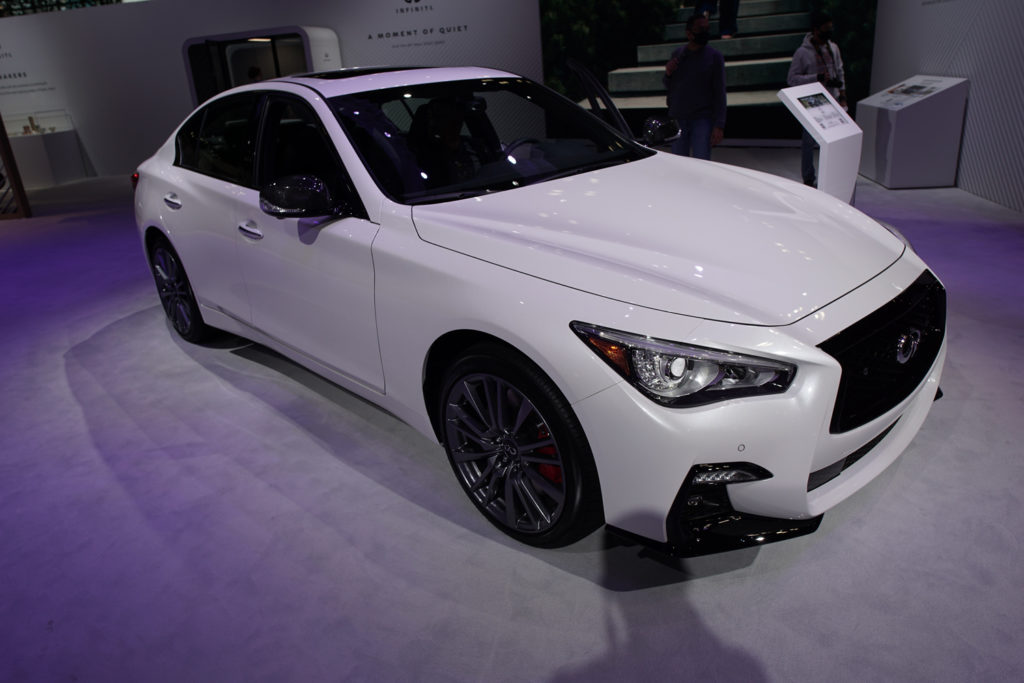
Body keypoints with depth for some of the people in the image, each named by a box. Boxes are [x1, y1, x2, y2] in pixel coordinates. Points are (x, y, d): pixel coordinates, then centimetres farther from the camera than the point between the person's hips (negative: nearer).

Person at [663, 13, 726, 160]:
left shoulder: (714, 56, -1)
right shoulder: (677, 54, 10)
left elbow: (720, 93, -5)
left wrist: (719, 125, -14)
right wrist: (668, 74, -4)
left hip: (702, 120, -4)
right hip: (677, 118, 4)